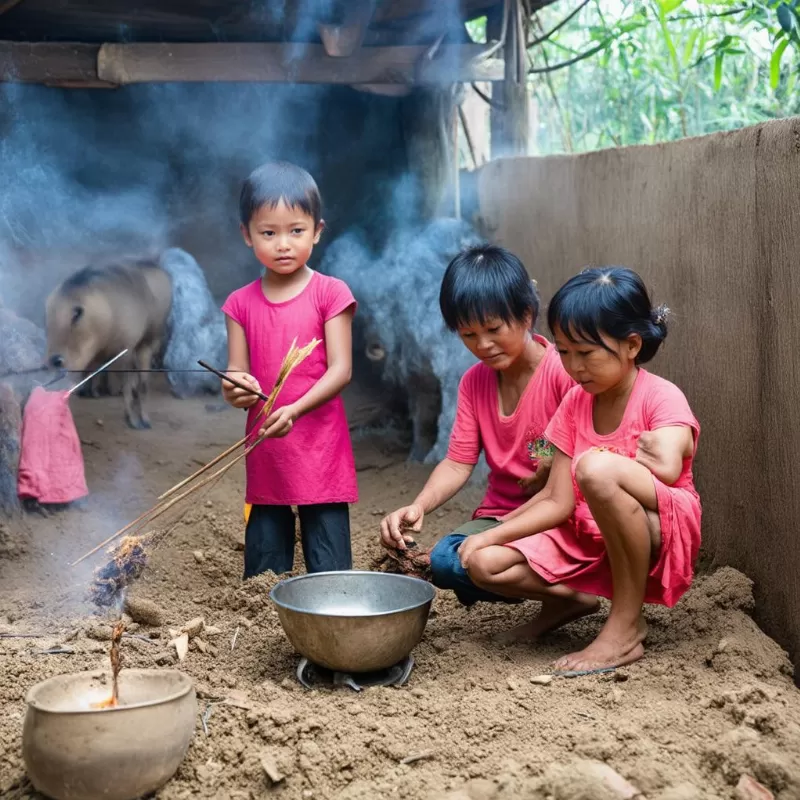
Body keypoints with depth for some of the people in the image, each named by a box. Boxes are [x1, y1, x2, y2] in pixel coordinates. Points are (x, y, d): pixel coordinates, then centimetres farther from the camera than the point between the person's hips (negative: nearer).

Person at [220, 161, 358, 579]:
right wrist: (236, 390, -18)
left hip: (321, 448, -3)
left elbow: (341, 369, -9)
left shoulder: (330, 293, -3)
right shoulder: (241, 303, 7)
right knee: (263, 566, 12)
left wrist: (294, 409, -23)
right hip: (264, 450, 4)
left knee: (329, 566, 0)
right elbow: (236, 372, 7)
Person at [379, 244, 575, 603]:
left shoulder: (565, 372, -12)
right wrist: (418, 506, -15)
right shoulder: (474, 382, 7)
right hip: (500, 513, 5)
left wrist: (556, 465, -27)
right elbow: (458, 463, 1)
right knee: (445, 563, -26)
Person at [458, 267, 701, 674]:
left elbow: (667, 467, -36)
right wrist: (492, 535, -10)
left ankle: (626, 627, -21)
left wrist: (623, 454, -16)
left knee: (596, 467, -37)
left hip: (660, 536, -6)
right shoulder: (574, 403, 5)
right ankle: (571, 598, 17)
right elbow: (558, 503, 1)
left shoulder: (661, 397, -13)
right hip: (588, 539, 6)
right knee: (485, 563, -15)